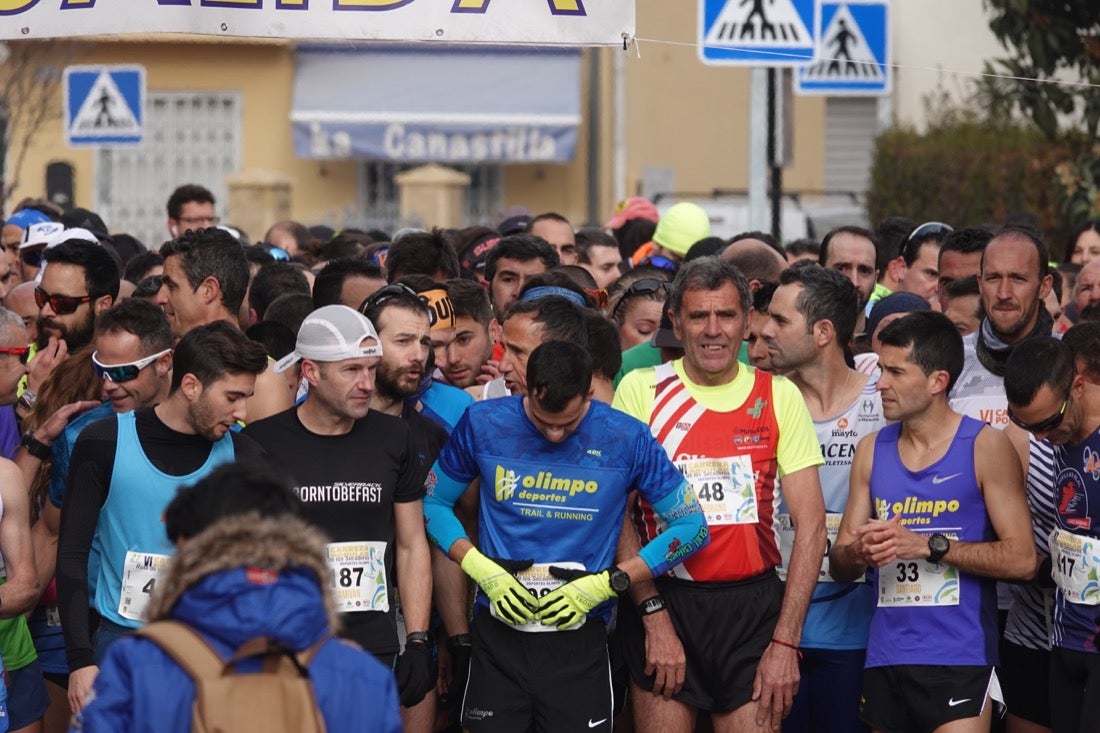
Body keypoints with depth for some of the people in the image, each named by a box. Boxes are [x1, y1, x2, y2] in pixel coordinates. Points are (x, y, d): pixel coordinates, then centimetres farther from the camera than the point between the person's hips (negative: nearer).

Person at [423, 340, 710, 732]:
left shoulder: (626, 438, -5)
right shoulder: (483, 423, -2)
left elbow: (692, 527, 0)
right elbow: (433, 502, 10)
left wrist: (608, 583, -9)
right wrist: (481, 568, -7)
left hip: (580, 638, -1)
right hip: (498, 631, 1)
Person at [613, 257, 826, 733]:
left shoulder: (779, 397, 4)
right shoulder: (641, 390, 1)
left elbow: (810, 523, 1)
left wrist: (785, 642, -7)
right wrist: (656, 618, -12)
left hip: (754, 607, 1)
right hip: (663, 601, -1)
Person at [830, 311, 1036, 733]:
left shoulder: (985, 447, -4)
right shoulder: (872, 451, 10)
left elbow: (1022, 560, -10)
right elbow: (839, 564, 13)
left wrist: (928, 545, -17)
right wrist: (859, 553, -11)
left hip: (960, 661, -5)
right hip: (886, 660, 5)